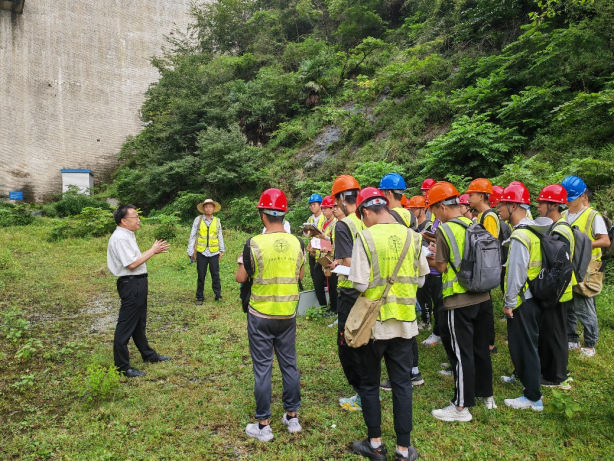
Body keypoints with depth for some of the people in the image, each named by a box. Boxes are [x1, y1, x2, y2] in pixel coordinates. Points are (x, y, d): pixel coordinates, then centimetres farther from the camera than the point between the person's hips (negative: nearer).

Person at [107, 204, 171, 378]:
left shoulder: (128, 235, 11)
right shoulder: (120, 238, -20)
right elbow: (132, 264, -24)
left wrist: (154, 251, 4)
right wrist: (152, 250, -18)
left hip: (138, 282, 11)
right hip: (130, 284, -11)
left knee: (139, 322, 23)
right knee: (126, 325, 0)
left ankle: (148, 355, 39)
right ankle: (122, 366, 11)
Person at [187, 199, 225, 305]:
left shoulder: (217, 221, 4)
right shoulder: (198, 220, -1)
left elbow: (220, 236, 11)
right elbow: (192, 236, 1)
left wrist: (221, 250, 11)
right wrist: (191, 251, 0)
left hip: (214, 252, 1)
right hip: (201, 252, -1)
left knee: (215, 275, 5)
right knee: (201, 276, 7)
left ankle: (218, 295, 17)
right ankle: (200, 297, 18)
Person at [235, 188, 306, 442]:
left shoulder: (254, 244, -15)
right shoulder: (297, 243, -4)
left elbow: (240, 278, -5)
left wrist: (243, 260, 12)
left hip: (261, 316, -3)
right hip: (288, 314, 4)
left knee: (262, 368, 7)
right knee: (289, 364, 16)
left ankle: (263, 425, 18)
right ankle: (292, 417, 28)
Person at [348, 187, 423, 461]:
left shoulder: (365, 237, -15)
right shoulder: (412, 236, -3)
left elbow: (361, 285, -17)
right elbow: (420, 279, 4)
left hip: (374, 323, -3)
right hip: (404, 323, 3)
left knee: (370, 383, 15)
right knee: (402, 384, 14)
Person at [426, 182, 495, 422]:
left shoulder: (445, 229, -14)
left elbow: (442, 267, -11)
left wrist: (429, 258, 8)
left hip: (459, 301, -7)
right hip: (482, 296, 7)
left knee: (461, 353, 2)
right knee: (480, 347, 20)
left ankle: (461, 407, 12)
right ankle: (486, 395, 34)